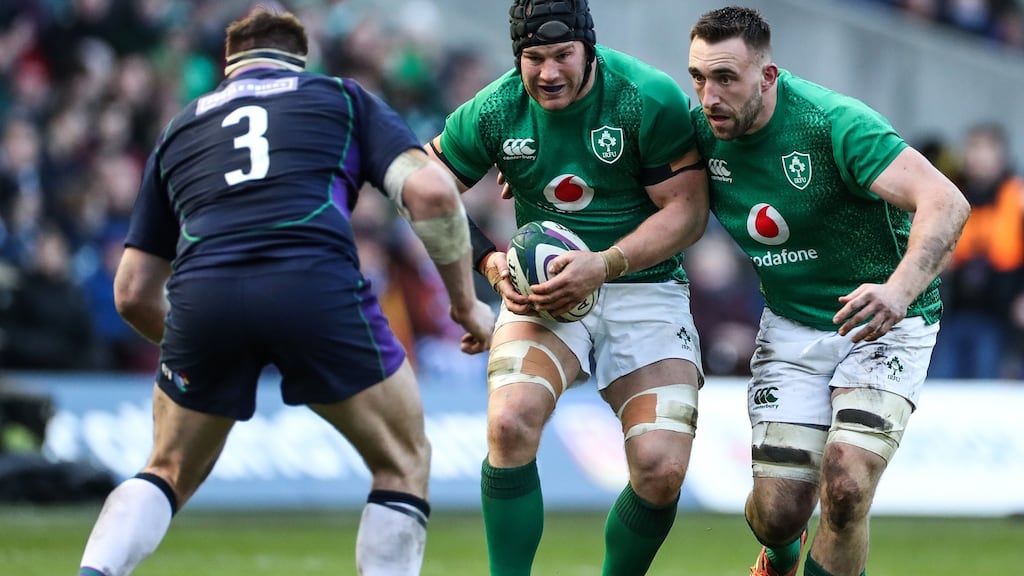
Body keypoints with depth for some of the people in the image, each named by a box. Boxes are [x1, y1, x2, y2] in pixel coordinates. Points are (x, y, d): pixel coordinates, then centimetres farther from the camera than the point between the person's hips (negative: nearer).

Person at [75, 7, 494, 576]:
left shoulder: (181, 127, 32)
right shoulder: (344, 97, 25)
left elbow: (132, 291, 29)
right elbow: (430, 190, 7)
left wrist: (194, 347, 47)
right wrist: (466, 301, 18)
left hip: (201, 293, 3)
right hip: (317, 288, -3)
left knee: (170, 473, 24)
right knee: (404, 463, 17)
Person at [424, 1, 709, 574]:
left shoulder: (651, 99, -14)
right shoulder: (492, 112, -6)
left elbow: (687, 209, -11)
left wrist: (605, 264, -23)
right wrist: (491, 262, -9)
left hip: (645, 285, -1)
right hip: (544, 289, 1)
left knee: (661, 469, -16)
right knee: (511, 422, -29)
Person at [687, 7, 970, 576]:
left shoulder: (836, 123, -26)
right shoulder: (702, 129, -8)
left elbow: (947, 203, -36)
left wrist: (899, 290, -52)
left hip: (884, 328, -4)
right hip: (791, 327, 4)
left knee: (845, 489, -24)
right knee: (779, 509, -3)